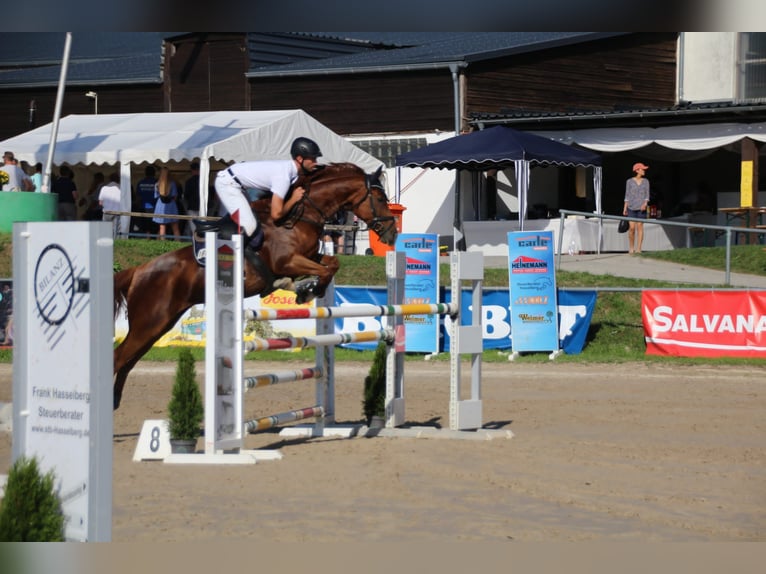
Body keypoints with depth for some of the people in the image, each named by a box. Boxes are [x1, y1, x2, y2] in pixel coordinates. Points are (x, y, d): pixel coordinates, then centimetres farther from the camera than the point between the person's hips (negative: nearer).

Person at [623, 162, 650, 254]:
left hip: (641, 207, 1)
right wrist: (625, 208, 0)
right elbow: (627, 195, 4)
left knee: (640, 227, -3)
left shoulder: (646, 181, 4)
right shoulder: (629, 181, 0)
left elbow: (647, 195, 2)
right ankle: (631, 248, 9)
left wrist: (645, 204, -16)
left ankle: (638, 249, -1)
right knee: (632, 228, -6)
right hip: (631, 207, -1)